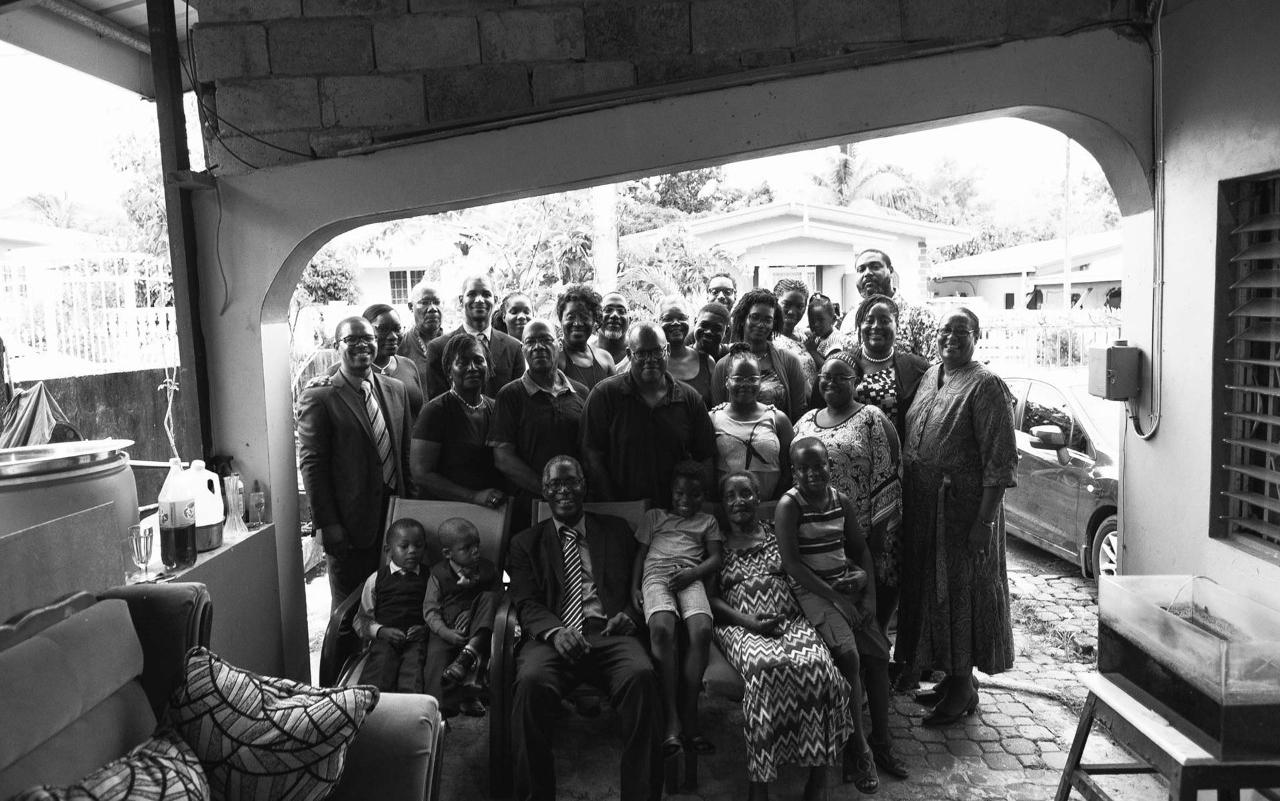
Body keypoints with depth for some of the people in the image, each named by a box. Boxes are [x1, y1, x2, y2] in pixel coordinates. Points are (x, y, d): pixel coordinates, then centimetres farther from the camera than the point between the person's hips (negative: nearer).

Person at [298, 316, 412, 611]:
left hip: (395, 513, 5)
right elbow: (311, 464, -10)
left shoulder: (396, 390, 8)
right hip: (349, 522, -5)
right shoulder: (319, 396, -8)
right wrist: (326, 524, -13)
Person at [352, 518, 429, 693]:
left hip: (417, 639, 0)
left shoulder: (429, 579, 17)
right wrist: (381, 631, -5)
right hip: (384, 638, 0)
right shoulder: (376, 580, 16)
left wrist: (425, 628, -7)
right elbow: (361, 619, 14)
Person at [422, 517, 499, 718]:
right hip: (448, 631, -1)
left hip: (478, 631, 1)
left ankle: (469, 653, -33)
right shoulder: (438, 574, 2)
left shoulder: (487, 569, 9)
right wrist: (445, 632, -21)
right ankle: (439, 704, -29)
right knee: (436, 653, -29)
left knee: (489, 597, -22)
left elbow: (500, 596, 7)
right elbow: (430, 610, -1)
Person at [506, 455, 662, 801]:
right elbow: (526, 604, 8)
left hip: (609, 633, 1)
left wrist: (628, 616, -4)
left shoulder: (617, 531, 24)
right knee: (531, 681, -35)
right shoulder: (525, 543, 20)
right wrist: (555, 630, -14)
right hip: (553, 637, 0)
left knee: (641, 675, -33)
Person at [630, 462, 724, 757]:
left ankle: (688, 714, -28)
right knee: (662, 628, -35)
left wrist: (692, 572, -6)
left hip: (690, 579, 1)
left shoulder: (707, 521, 27)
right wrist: (634, 587, 5)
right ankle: (672, 719, -34)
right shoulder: (654, 516, 27)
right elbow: (641, 553, 21)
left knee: (702, 630, -33)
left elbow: (715, 558, 16)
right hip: (656, 575, -1)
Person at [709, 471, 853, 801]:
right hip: (741, 626, -2)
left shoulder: (777, 535, 21)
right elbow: (711, 597, 7)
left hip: (790, 621, 2)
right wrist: (747, 621, -9)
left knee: (817, 666, -32)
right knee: (767, 668, -37)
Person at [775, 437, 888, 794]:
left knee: (880, 652, -3)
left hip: (847, 585, 6)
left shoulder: (842, 501, 6)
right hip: (812, 589, -6)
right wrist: (836, 599, -17)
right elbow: (792, 564, -15)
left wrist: (869, 596, 0)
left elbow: (861, 550, 13)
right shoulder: (789, 505, -11)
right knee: (848, 653, -23)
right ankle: (858, 750, -11)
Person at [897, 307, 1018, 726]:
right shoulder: (929, 377, 12)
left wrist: (985, 521, -20)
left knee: (962, 590, 3)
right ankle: (948, 674, 29)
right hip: (921, 504, 7)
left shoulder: (986, 385, -11)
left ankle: (964, 684, 18)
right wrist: (905, 499, 9)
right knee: (928, 586, 14)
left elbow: (1000, 461, -15)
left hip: (963, 505, -7)